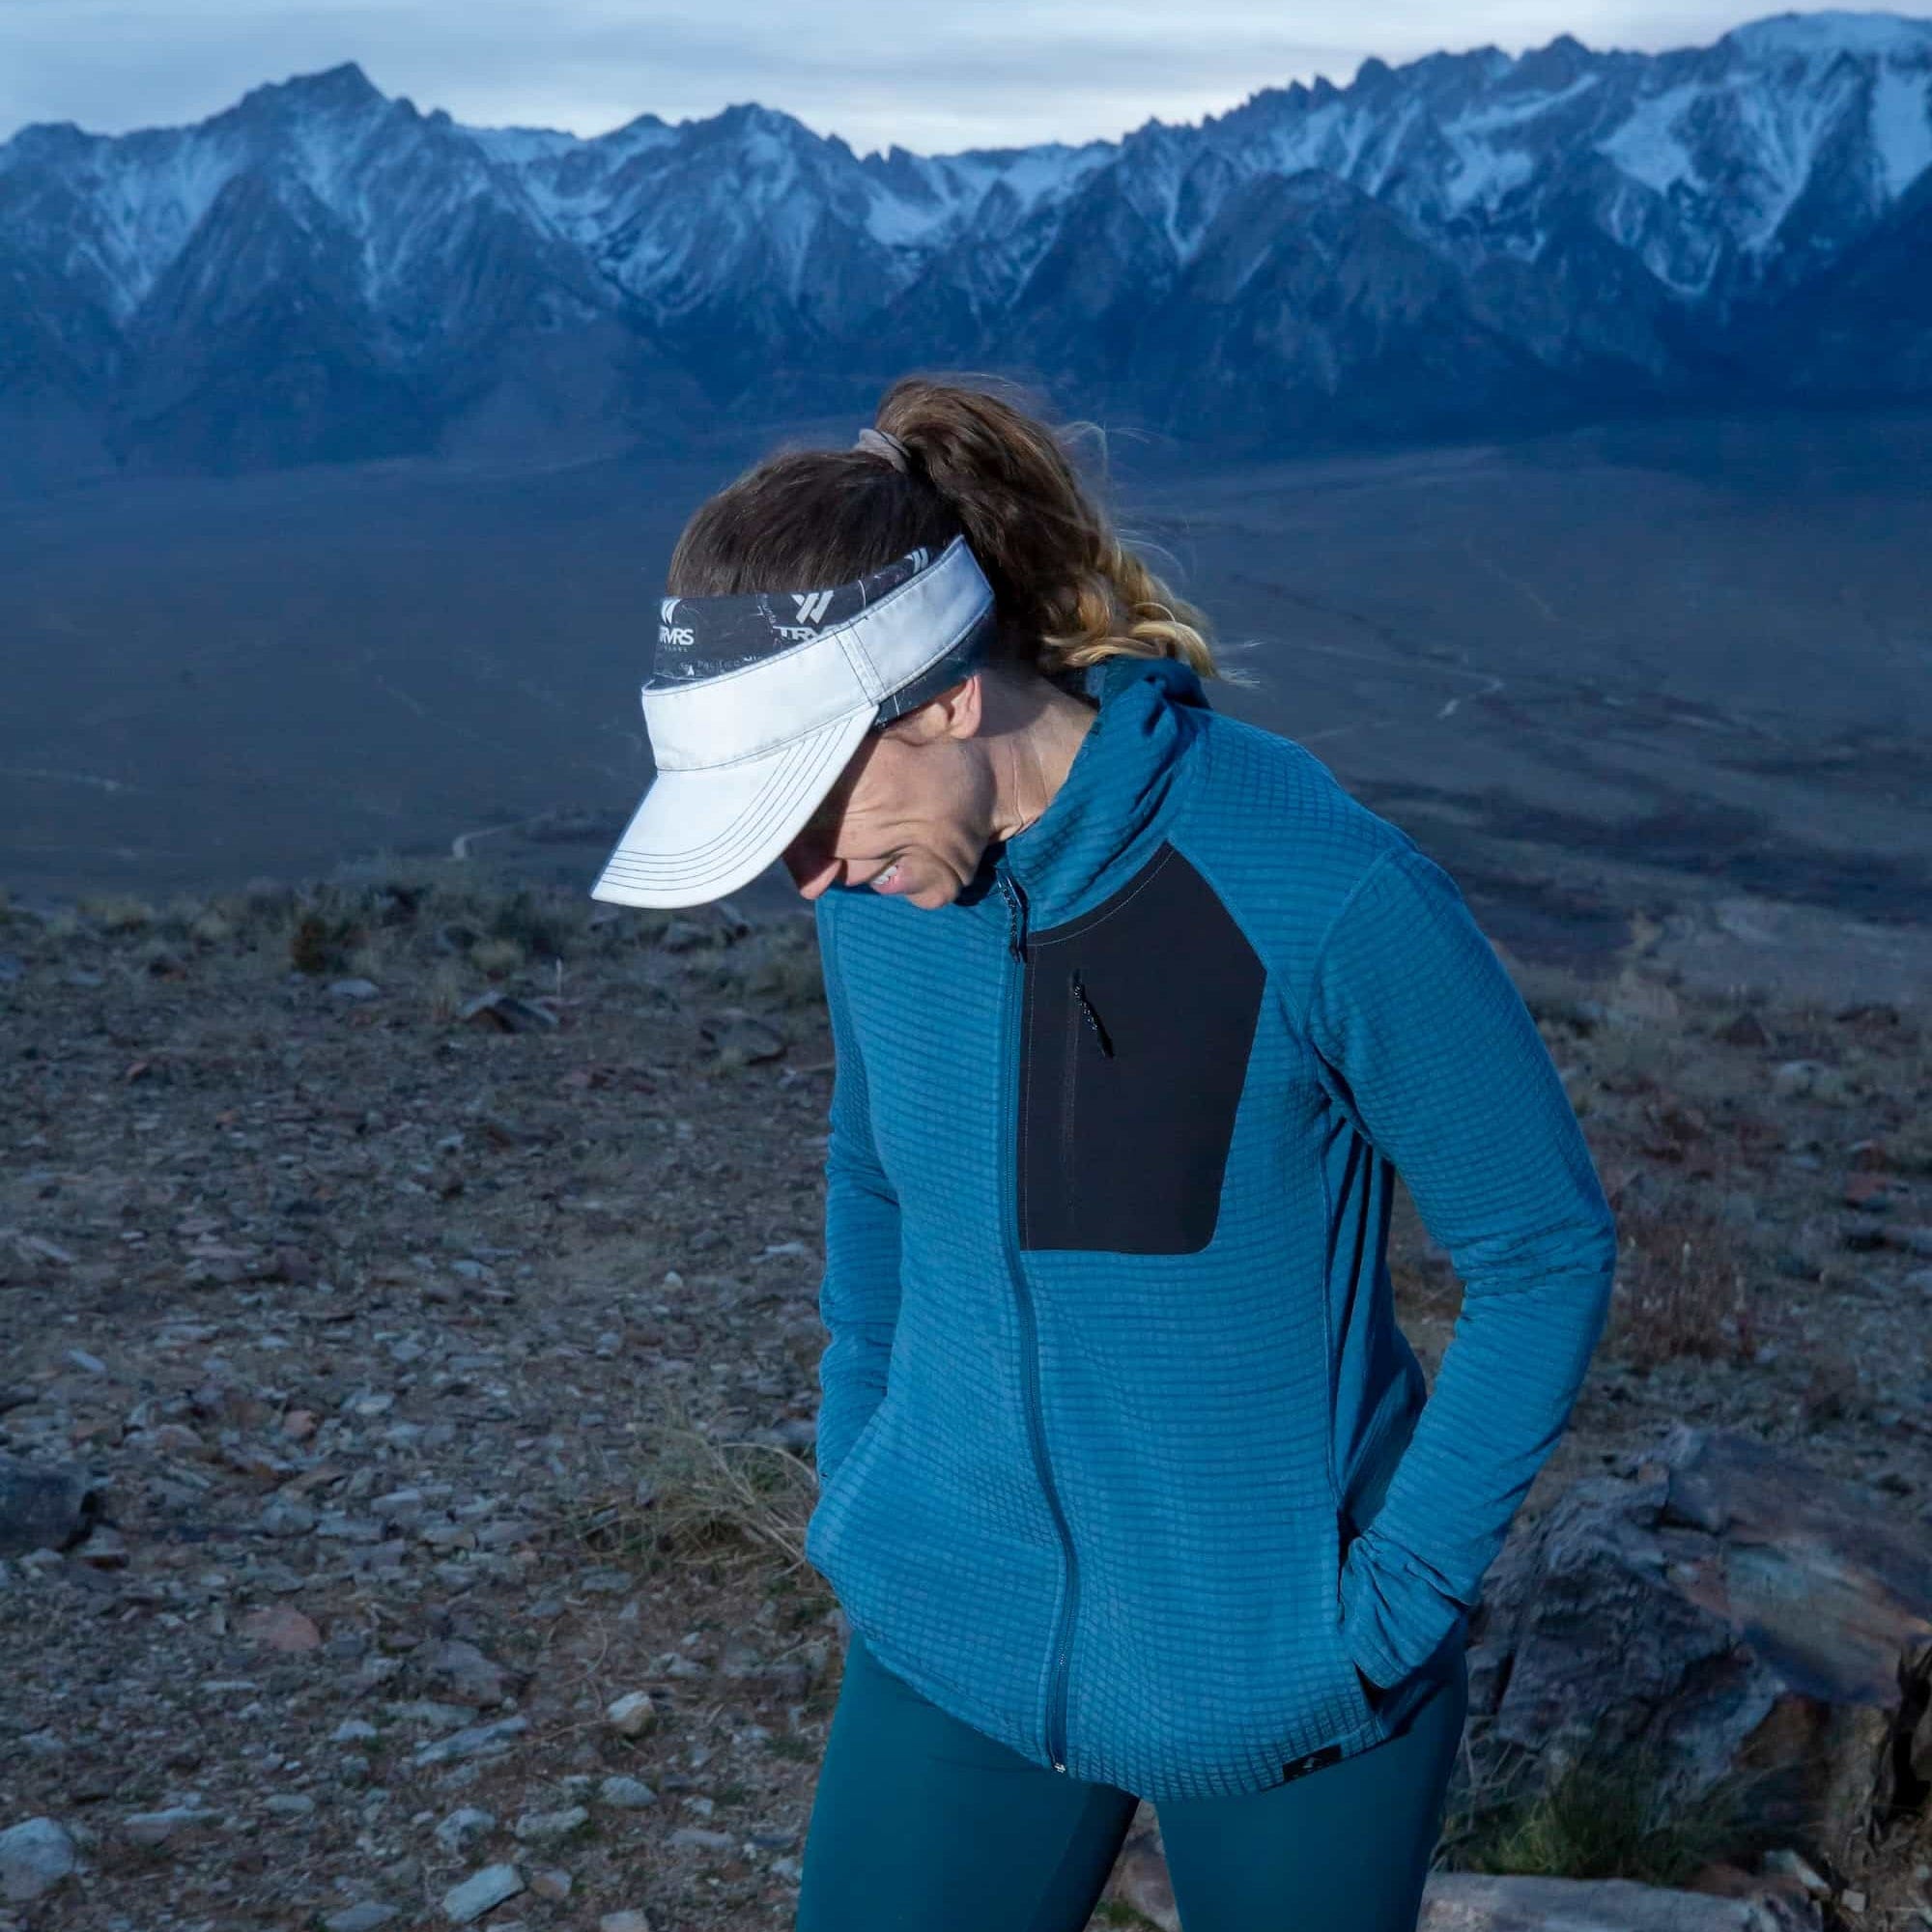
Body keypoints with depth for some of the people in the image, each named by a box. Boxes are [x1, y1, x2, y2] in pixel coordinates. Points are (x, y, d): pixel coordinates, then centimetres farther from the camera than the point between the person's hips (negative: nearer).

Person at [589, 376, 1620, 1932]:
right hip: (955, 1630, 4)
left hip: (1278, 1671, -3)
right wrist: (855, 1481, 10)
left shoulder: (1324, 894, -25)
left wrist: (1396, 1603, -13)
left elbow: (1549, 1247, -14)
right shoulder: (882, 883, -9)